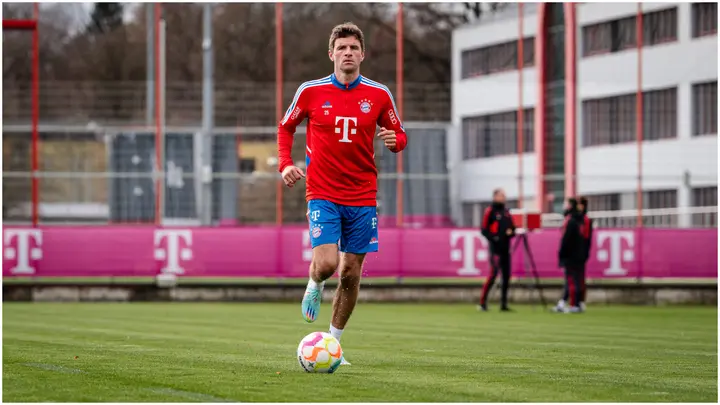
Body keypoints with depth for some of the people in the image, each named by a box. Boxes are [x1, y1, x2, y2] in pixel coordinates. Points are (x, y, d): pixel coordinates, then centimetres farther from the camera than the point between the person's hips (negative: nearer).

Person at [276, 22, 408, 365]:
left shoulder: (379, 95, 1)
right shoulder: (311, 91, -1)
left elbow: (399, 136, 11)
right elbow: (286, 127, 14)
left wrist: (394, 141, -13)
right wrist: (285, 164, -1)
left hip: (363, 197, 2)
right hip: (322, 194, -2)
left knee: (351, 273, 3)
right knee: (327, 263, -19)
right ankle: (315, 286, 19)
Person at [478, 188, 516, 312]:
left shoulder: (507, 213, 18)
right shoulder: (490, 211, -2)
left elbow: (512, 228, 22)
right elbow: (484, 229, -7)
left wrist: (511, 232, 0)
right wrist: (493, 238, -19)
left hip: (506, 248, 7)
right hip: (495, 248, -7)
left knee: (506, 275, 5)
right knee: (494, 272, -15)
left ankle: (504, 304, 9)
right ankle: (483, 302, -9)